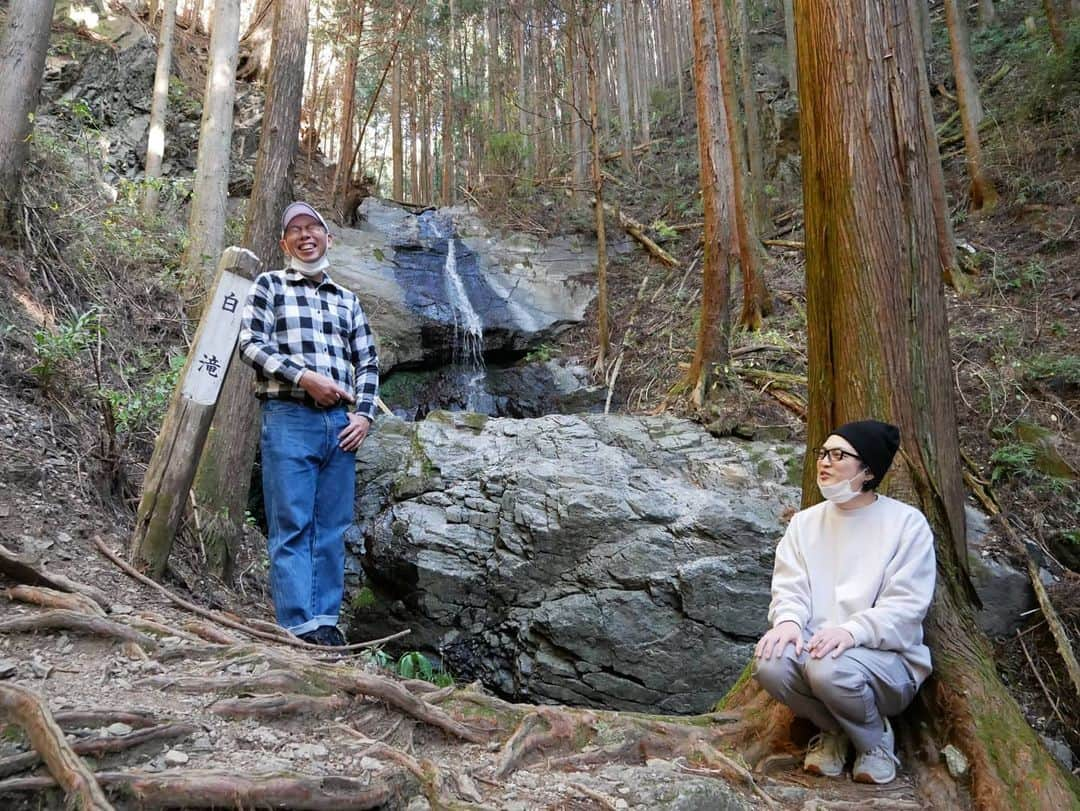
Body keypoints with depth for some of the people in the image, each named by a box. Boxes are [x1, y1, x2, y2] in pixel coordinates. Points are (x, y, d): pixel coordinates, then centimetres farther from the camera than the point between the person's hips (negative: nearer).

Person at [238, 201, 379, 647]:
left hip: (341, 422, 4)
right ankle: (300, 627, -5)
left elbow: (367, 361, 17)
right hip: (289, 417, -4)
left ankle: (326, 622, 10)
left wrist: (364, 413, 2)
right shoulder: (268, 285, 9)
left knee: (332, 529, 4)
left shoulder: (347, 300, 20)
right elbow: (251, 344, -3)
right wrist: (304, 377, -15)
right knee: (292, 527, -6)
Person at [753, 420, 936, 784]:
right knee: (770, 663, -29)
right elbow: (789, 587, 2)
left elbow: (906, 604, -13)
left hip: (885, 656, -4)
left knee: (829, 669, -37)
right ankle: (833, 730, 4)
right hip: (814, 645, 4)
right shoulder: (805, 522, 9)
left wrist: (852, 631, -29)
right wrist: (789, 620, -22)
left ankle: (876, 739, -1)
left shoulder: (906, 522, -5)